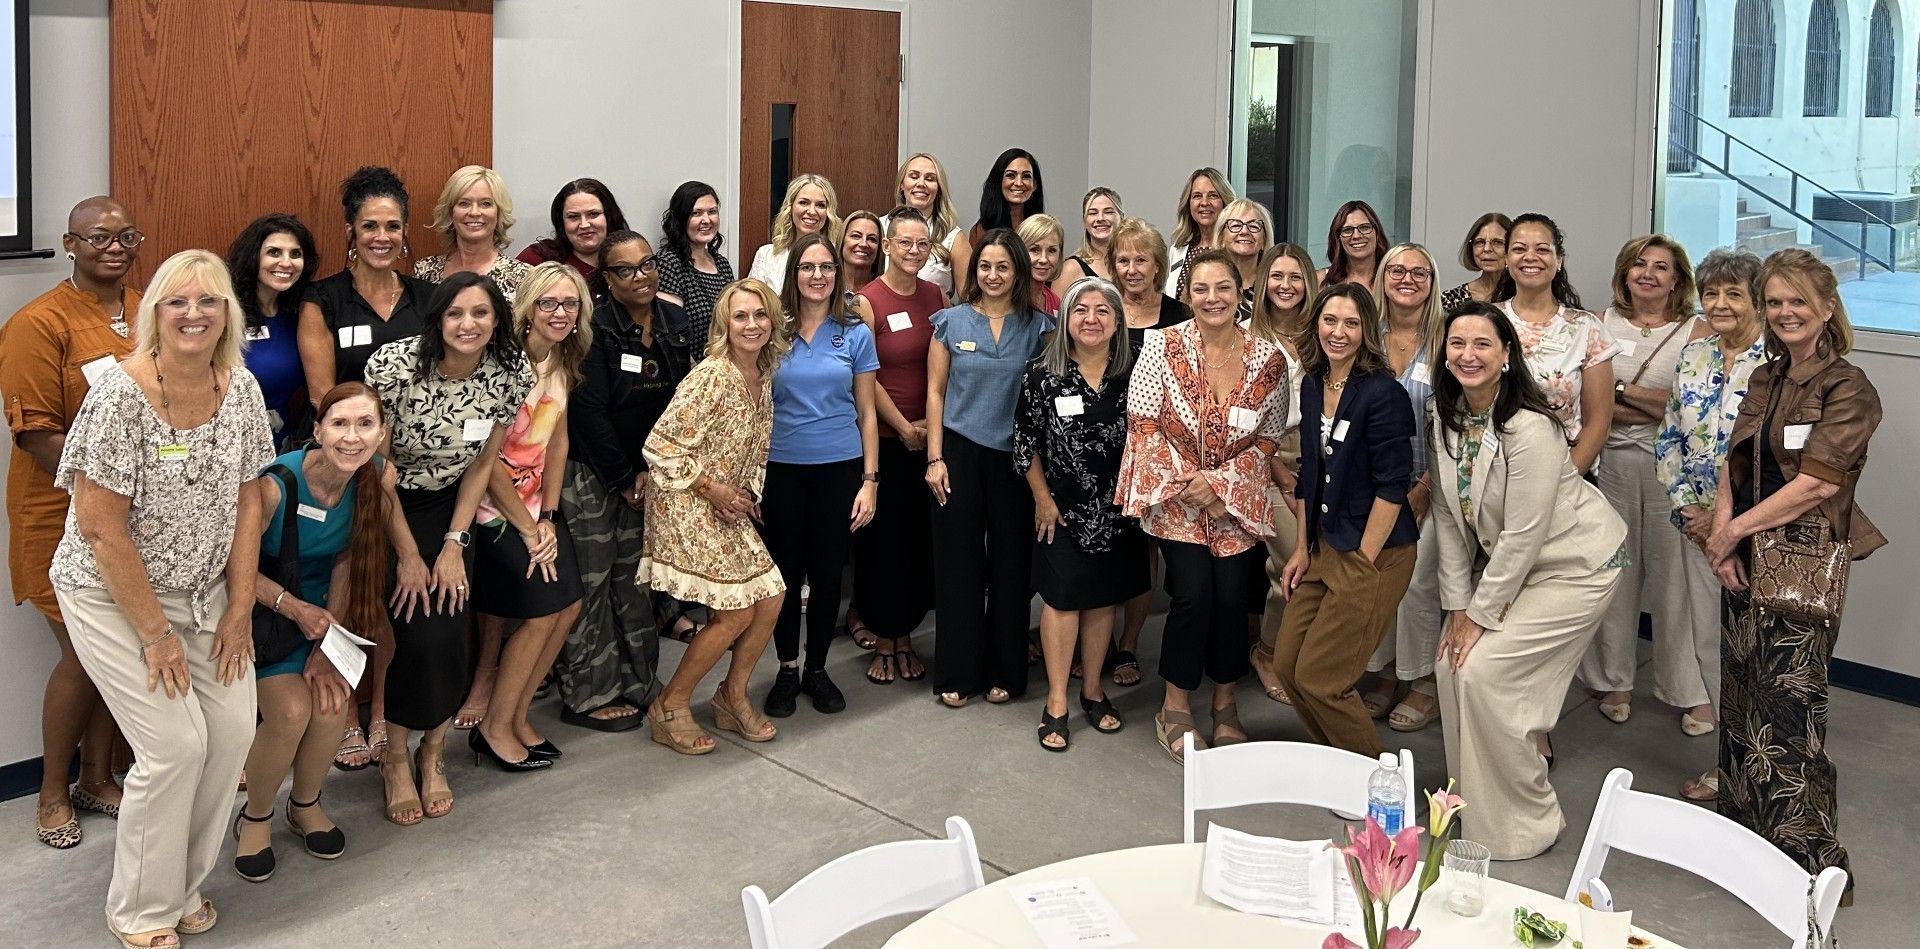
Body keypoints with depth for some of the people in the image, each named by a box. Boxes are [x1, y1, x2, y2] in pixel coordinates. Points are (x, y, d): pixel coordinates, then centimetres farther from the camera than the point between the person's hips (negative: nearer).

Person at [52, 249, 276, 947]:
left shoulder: (240, 387, -4)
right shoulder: (120, 394, -21)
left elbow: (245, 502, 3)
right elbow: (100, 527, -20)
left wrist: (239, 608, 0)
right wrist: (156, 633, -15)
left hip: (202, 589, 6)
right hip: (112, 594, -5)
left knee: (233, 730, 0)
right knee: (177, 744, -9)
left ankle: (185, 882, 23)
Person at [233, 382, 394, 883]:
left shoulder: (379, 476, -16)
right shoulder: (276, 485, -29)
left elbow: (349, 560, -5)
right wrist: (295, 609, -27)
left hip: (323, 606, 4)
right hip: (264, 607, -4)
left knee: (331, 701, -18)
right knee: (291, 709, -21)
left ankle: (305, 805, 13)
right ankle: (256, 817, 7)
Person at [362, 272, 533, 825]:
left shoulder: (510, 374, -14)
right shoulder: (394, 365, -25)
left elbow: (482, 464, -2)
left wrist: (454, 545, -6)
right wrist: (408, 555, -13)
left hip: (448, 509, 3)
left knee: (447, 631, -6)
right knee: (407, 629, -13)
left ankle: (433, 756, 15)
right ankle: (395, 759, 7)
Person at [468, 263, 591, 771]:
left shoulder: (565, 363, 4)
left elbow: (558, 441, 6)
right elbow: (487, 458, -19)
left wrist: (549, 517, -2)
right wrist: (528, 529, -13)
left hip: (538, 506, 7)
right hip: (495, 511, -7)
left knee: (568, 605, 0)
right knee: (542, 609, -10)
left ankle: (517, 716, 17)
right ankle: (495, 728, 8)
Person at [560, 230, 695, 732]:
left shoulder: (675, 322, 4)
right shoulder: (594, 327, -14)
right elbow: (589, 410, -16)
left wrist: (650, 470, 0)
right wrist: (624, 479, -11)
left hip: (645, 470, 6)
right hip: (591, 473, -6)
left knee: (635, 577, 10)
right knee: (590, 580, -1)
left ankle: (636, 683, 20)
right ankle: (587, 696, 8)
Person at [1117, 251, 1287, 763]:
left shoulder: (1268, 358, -2)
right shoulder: (1162, 346, -7)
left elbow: (1269, 438, 0)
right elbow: (1143, 424, -6)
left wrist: (1219, 481, -12)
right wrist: (1181, 480, -14)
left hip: (1239, 501, 2)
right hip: (1176, 498, -2)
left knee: (1231, 599, -1)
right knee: (1193, 595, -11)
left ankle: (1225, 707, 20)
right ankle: (1176, 708, 8)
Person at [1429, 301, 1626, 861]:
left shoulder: (1530, 428, -28)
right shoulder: (1446, 417, -4)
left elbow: (1523, 534, -25)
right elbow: (1449, 516, -1)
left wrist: (1480, 615, -17)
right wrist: (1458, 605, -3)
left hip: (1575, 564, -8)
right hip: (1508, 560, 8)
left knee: (1483, 669, -14)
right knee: (1451, 662, -1)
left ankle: (1528, 824, 2)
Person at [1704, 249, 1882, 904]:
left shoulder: (1847, 388, -9)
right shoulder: (1763, 381, 13)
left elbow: (1818, 482, -17)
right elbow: (1733, 465, 9)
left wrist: (1733, 530, -12)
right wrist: (1723, 540, -6)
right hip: (1746, 560, 7)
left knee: (1789, 707, -7)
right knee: (1741, 697, 13)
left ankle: (1812, 865, 2)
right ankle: (1748, 831, 27)